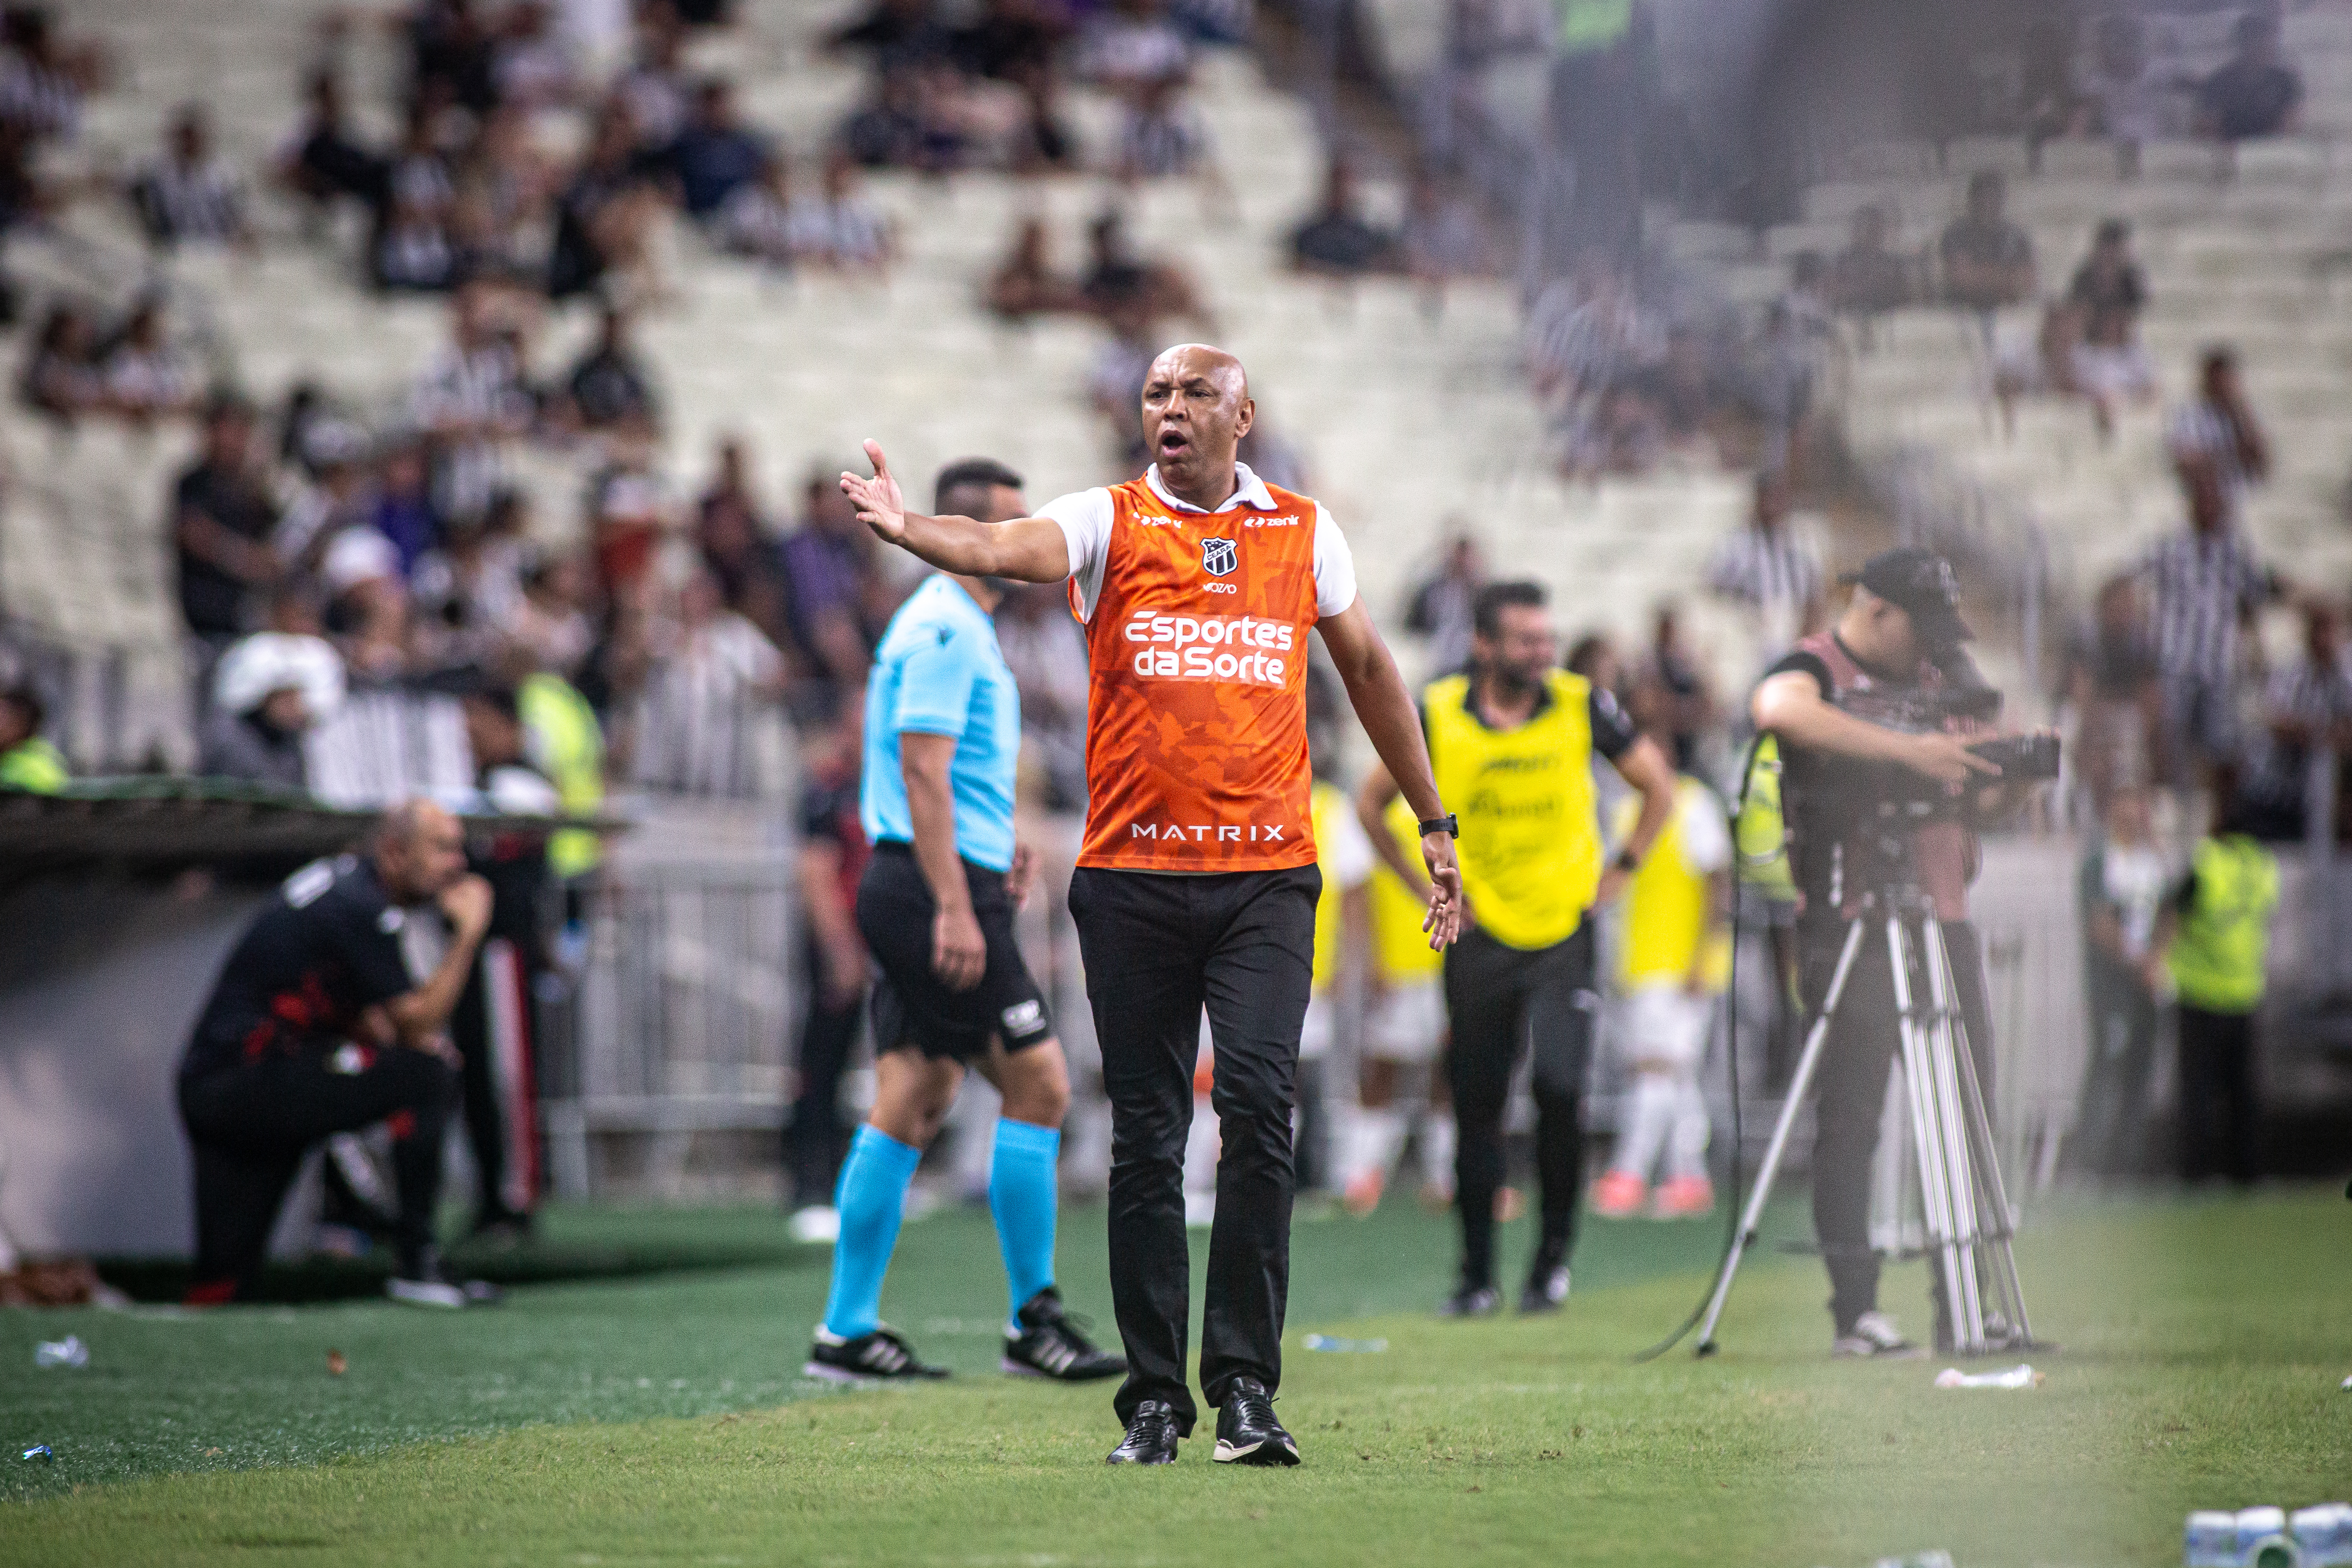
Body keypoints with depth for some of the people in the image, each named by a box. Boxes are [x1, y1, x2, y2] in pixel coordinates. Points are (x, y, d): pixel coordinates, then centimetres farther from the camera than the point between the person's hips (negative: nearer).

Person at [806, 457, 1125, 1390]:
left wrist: (998, 845, 19)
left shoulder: (954, 627, 20)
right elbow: (922, 772, -20)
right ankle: (1033, 1324, -4)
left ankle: (848, 1331, 7)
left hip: (922, 892, 10)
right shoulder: (944, 632, -13)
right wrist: (954, 906, -24)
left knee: (911, 1105, 8)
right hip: (941, 890, -10)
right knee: (1039, 1086, -8)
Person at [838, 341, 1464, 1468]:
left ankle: (1246, 1389, -10)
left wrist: (1433, 824, 25)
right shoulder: (1109, 522, 4)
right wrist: (906, 528, -38)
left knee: (1258, 1100, -15)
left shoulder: (1302, 532, 11)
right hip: (1132, 874, 0)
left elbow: (1368, 670, 23)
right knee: (1145, 1137, 3)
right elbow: (1009, 548, -16)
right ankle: (1155, 1401, 10)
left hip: (1266, 875, 0)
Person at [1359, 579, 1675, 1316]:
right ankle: (1477, 1274, 13)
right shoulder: (1438, 716, -4)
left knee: (1560, 1088, -15)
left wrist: (1616, 874, 2)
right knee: (1476, 1104, 3)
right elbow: (1371, 803, 9)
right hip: (1479, 937, 1)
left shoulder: (1583, 706, -4)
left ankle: (1553, 1253, 3)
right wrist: (1426, 887, 3)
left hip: (1565, 932, -1)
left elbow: (1658, 787, 9)